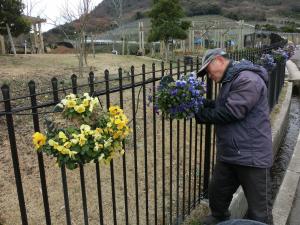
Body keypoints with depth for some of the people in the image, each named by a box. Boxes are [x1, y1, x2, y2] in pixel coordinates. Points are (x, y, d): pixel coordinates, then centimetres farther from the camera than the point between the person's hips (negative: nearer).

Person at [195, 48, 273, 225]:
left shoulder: (248, 79, -18)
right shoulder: (229, 81, 15)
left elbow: (230, 112, -24)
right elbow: (219, 106, 16)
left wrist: (200, 115, -13)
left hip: (252, 156, -9)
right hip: (228, 154, 10)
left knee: (259, 210, 5)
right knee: (216, 193, 23)